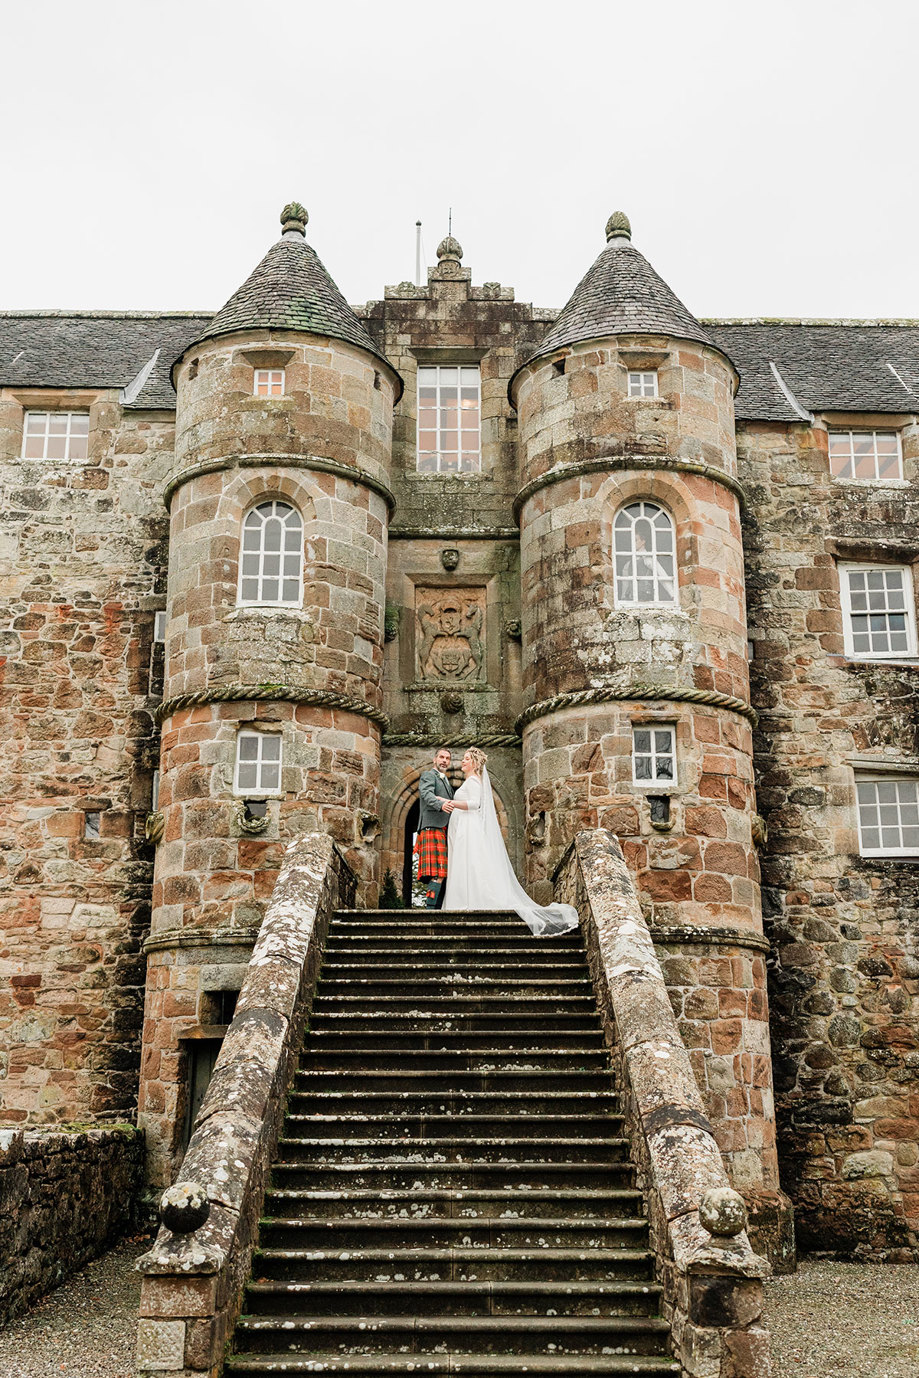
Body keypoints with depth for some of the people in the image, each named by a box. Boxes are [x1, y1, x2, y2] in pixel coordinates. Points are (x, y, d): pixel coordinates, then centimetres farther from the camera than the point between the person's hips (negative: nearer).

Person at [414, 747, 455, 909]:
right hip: (432, 829, -9)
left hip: (444, 831, 9)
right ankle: (430, 908, -23)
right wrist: (441, 805, -36)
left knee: (442, 874, 2)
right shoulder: (428, 775, 3)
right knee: (437, 874, -19)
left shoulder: (446, 782, 30)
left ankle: (438, 908, 1)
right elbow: (427, 794, -18)